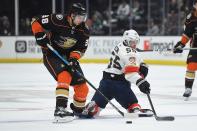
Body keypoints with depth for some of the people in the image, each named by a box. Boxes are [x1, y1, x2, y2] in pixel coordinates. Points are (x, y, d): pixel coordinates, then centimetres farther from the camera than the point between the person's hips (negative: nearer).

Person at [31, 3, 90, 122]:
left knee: (82, 87, 2)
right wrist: (40, 35, -25)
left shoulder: (84, 30, -8)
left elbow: (81, 48, -2)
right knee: (65, 76, -32)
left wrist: (73, 58, -19)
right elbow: (36, 21, -16)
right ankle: (60, 109, -36)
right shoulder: (58, 21, -24)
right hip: (52, 55, -6)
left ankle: (78, 109, 29)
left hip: (69, 56, 6)